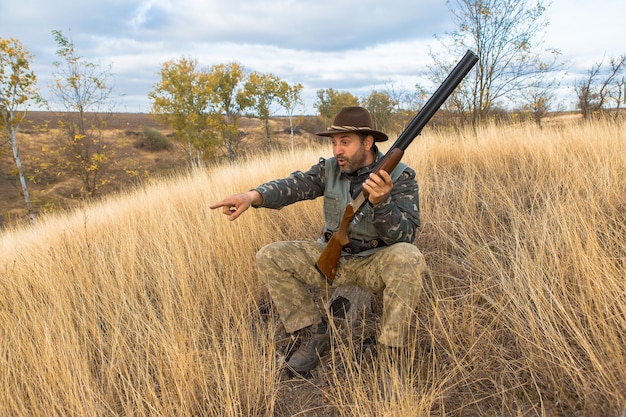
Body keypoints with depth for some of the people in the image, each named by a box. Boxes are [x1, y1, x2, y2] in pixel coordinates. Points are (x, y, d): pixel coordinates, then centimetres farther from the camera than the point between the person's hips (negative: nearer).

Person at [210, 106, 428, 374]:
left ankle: (390, 348, -17)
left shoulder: (400, 176, -12)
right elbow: (293, 185, -17)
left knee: (408, 259, -36)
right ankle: (316, 333, 0)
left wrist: (381, 203, -41)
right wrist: (253, 196, -37)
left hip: (376, 263, -4)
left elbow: (406, 236, -22)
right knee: (270, 257, -9)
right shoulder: (330, 169, -1)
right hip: (332, 258, 4)